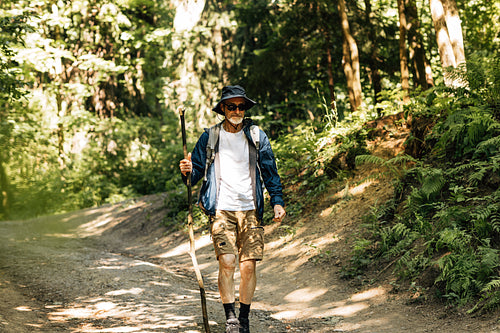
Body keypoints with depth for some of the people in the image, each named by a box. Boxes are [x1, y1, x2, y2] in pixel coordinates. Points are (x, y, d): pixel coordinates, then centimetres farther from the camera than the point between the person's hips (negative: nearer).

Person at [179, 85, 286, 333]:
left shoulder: (257, 136, 8)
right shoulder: (209, 137, 6)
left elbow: (270, 171, 10)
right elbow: (197, 171, 8)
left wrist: (277, 201, -1)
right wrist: (187, 172, -15)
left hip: (250, 210, 1)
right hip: (221, 210, -1)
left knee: (248, 265, -4)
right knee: (227, 262, -14)